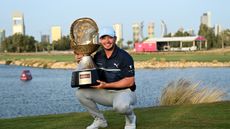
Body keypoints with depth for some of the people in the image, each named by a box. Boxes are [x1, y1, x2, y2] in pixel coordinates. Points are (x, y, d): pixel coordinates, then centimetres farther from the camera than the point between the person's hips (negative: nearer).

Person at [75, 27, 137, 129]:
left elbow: (130, 82, -16)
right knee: (81, 93, -11)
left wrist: (106, 85, -23)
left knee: (120, 105, -40)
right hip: (105, 93, 6)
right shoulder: (98, 56, 3)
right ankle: (99, 119, 7)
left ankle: (130, 117, -1)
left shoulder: (124, 57, -15)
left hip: (124, 91, -6)